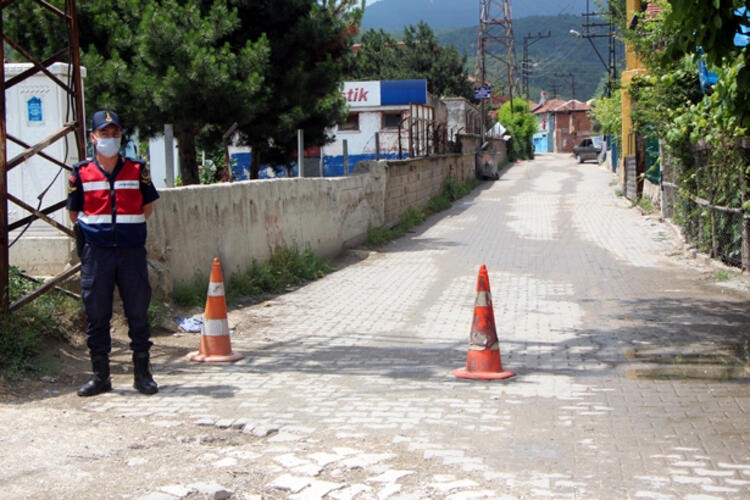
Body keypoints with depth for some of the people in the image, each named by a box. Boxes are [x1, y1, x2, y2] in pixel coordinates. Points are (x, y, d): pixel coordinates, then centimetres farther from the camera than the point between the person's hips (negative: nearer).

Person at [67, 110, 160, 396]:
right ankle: (100, 376, 13)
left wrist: (128, 228, 8)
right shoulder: (81, 173, 4)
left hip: (132, 251, 0)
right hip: (96, 253, 0)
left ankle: (142, 373, 12)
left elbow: (147, 208, 14)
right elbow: (74, 214, 12)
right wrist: (96, 229, 7)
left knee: (138, 313, 2)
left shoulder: (137, 170, 5)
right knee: (96, 314, 4)